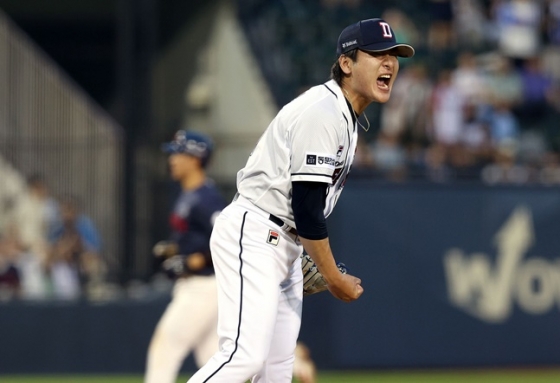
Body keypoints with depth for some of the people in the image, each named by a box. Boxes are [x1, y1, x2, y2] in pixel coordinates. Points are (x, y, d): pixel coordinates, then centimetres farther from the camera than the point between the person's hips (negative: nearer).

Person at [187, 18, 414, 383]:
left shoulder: (347, 117, 14)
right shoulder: (322, 113, -17)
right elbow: (306, 208, -22)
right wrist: (335, 280, -16)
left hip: (285, 247, 10)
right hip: (252, 237, -10)